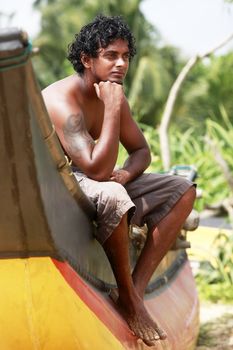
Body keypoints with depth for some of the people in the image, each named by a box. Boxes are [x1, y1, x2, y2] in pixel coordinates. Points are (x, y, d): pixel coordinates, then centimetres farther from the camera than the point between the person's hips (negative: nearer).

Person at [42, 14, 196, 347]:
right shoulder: (62, 100, -24)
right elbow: (97, 169, -33)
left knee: (183, 191, -1)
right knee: (113, 197, -41)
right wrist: (112, 109, -28)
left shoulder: (114, 96, 3)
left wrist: (127, 173, -11)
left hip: (92, 182, 9)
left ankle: (137, 288, -13)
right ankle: (128, 298, -18)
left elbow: (141, 150, 12)